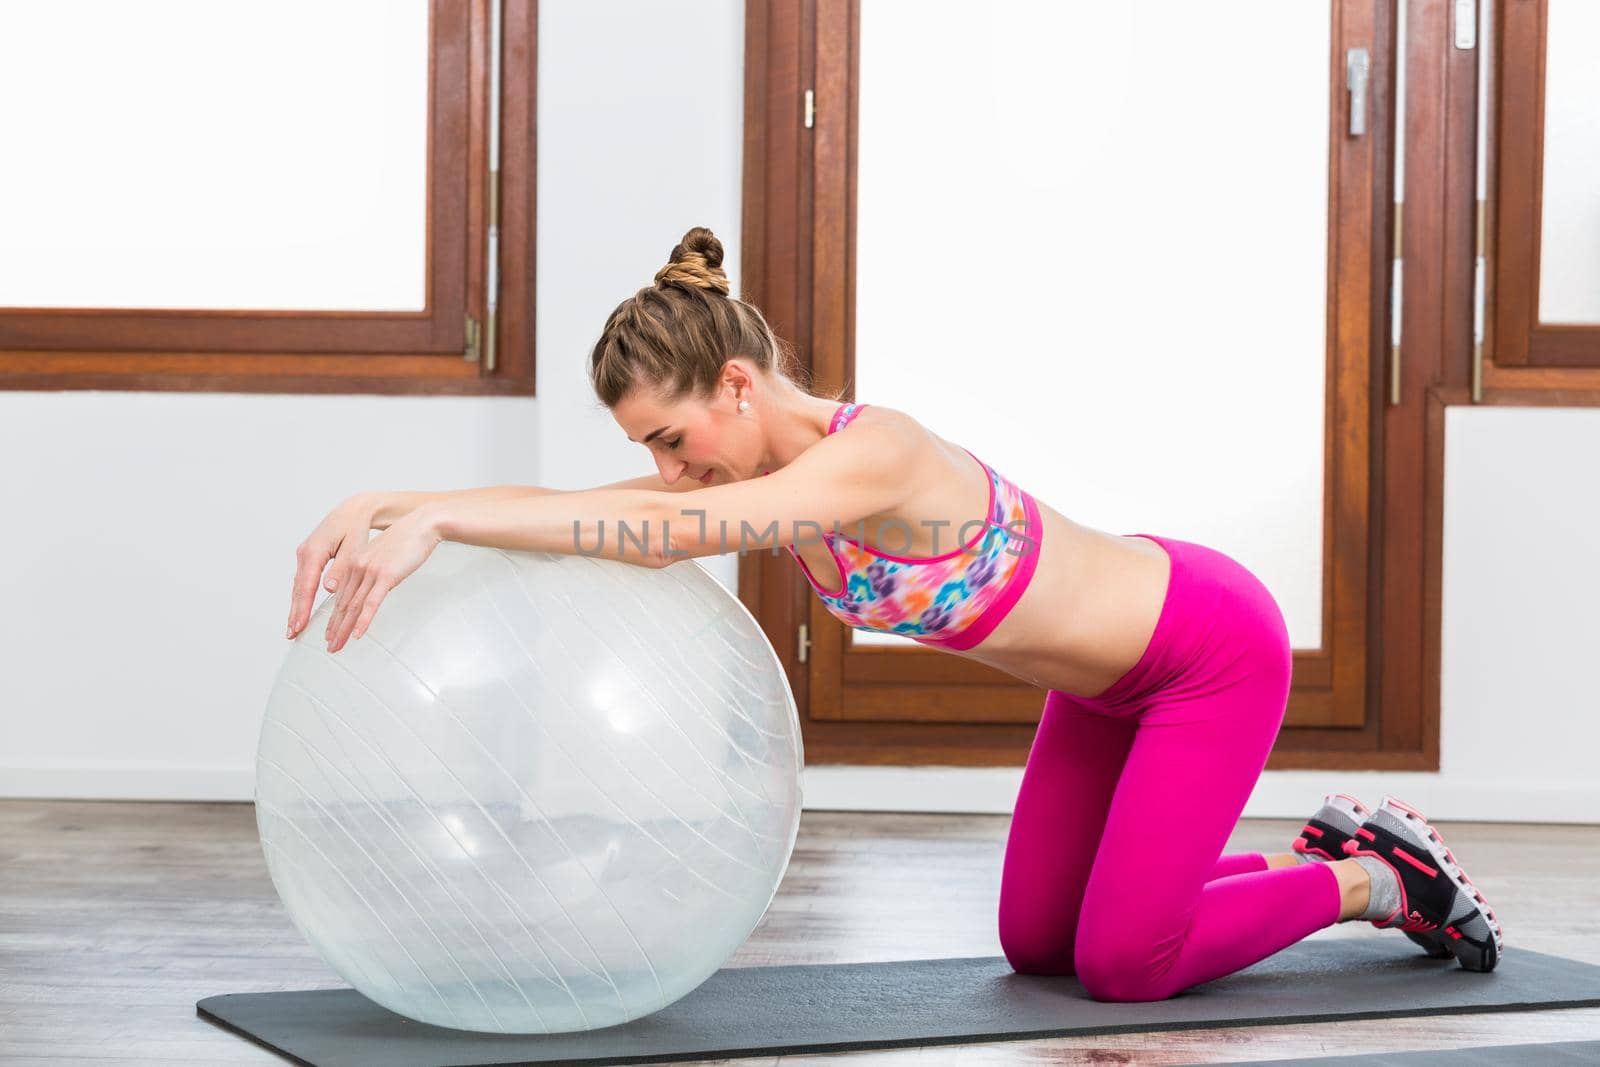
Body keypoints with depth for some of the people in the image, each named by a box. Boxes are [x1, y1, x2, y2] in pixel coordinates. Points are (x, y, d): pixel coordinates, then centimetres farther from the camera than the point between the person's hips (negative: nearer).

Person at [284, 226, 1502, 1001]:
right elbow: (570, 507, -16)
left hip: (1213, 650, -9)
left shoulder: (875, 452, -35)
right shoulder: (764, 467, -10)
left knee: (1123, 962, -9)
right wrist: (378, 505, -31)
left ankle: (1381, 879, 12)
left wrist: (435, 517, -53)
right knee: (1037, 941, 10)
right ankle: (1323, 855, 26)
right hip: (1114, 670, 9)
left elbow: (671, 533, -49)